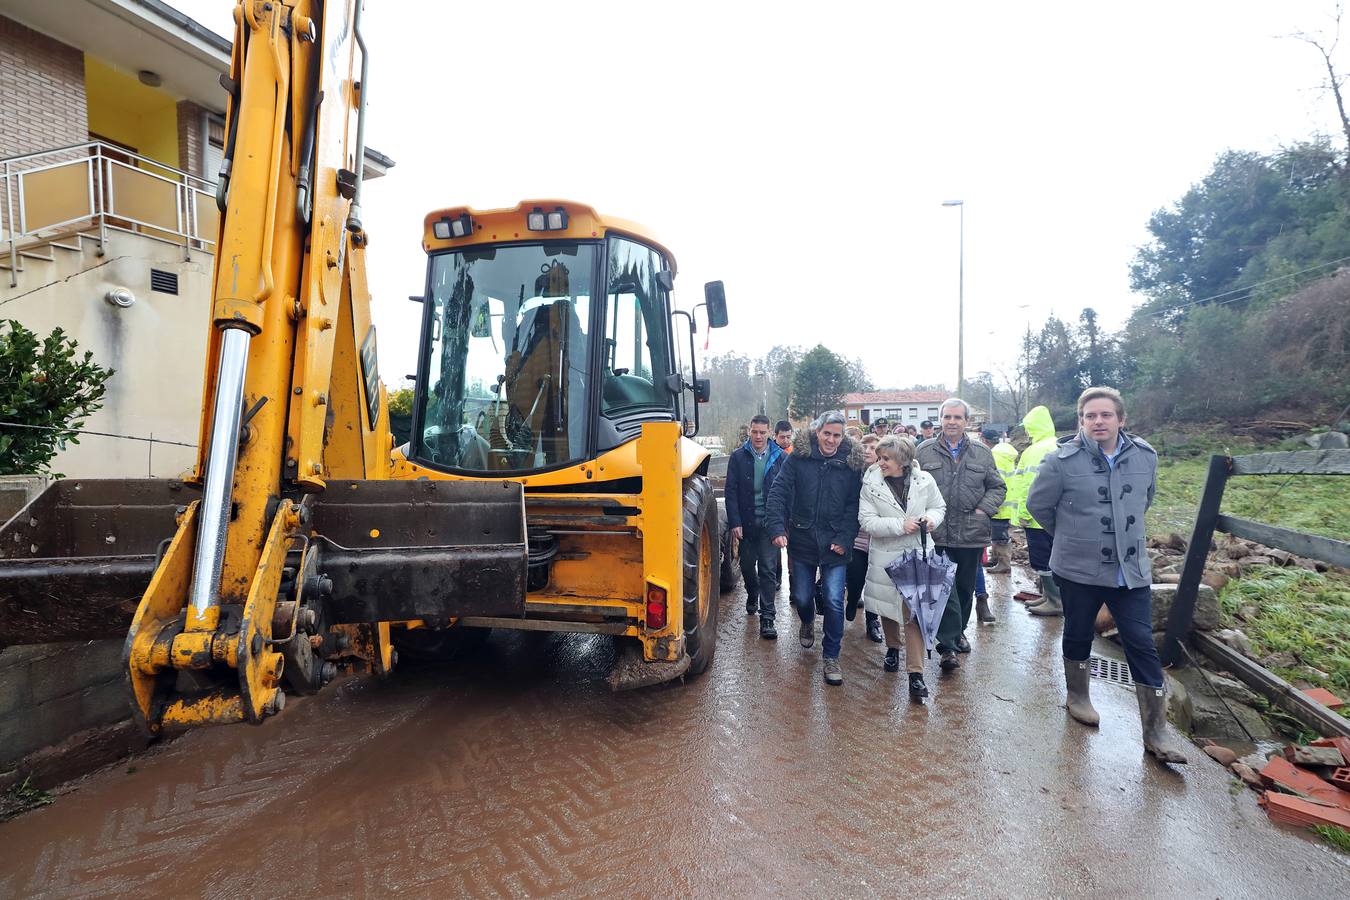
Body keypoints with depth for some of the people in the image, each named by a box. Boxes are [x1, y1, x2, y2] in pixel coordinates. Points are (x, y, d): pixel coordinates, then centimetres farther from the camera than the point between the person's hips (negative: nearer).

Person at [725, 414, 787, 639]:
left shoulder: (781, 457, -1)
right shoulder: (738, 456, -1)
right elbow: (731, 491, -2)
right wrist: (734, 522, -9)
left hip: (770, 522, -1)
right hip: (746, 523, 2)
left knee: (768, 569, -2)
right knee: (747, 565, 16)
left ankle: (767, 618, 3)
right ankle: (752, 596, 45)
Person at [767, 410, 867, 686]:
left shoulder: (851, 463, -2)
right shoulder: (798, 458, -5)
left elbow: (854, 506, -1)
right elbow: (778, 494, -7)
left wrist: (845, 538, -10)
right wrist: (778, 528, -17)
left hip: (835, 547, 0)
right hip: (802, 542, 1)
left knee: (835, 602, -4)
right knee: (802, 597, 14)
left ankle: (831, 657, 14)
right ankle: (808, 623, 50)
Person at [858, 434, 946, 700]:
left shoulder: (924, 480, -6)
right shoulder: (871, 483, -9)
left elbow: (939, 507, 10)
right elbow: (867, 521, -12)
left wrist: (931, 518, -13)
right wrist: (900, 525, -22)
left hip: (916, 553, -1)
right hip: (885, 555, 1)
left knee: (914, 611, -5)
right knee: (886, 604, 17)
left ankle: (915, 673, 0)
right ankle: (892, 648, 45)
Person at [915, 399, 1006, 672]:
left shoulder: (982, 453, 8)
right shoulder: (925, 451, 2)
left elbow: (997, 487, 12)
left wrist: (983, 510, -2)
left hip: (972, 534, 3)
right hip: (937, 534, -3)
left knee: (966, 587, 15)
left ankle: (958, 632, 34)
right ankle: (948, 645, -1)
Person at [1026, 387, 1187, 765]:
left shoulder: (1145, 456, -3)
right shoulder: (1062, 459, -15)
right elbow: (1038, 504, -1)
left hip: (1132, 571, 3)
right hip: (1078, 569, -2)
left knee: (1143, 646, 3)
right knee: (1078, 635, 14)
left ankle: (1155, 733, 12)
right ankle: (1077, 696, 38)